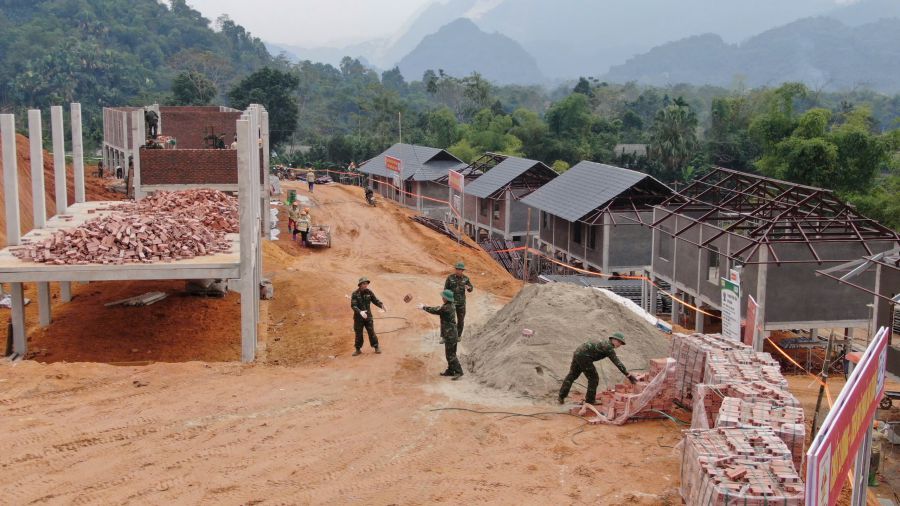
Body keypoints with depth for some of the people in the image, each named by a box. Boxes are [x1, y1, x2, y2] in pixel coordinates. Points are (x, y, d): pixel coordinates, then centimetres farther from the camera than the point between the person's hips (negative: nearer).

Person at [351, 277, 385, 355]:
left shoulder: (369, 292, -2)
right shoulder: (355, 294, -12)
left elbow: (376, 300, -3)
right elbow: (353, 306, -20)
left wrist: (382, 305, -24)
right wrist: (360, 312, -36)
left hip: (368, 316, 2)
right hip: (358, 317, -2)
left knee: (371, 332, 1)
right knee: (358, 333, 6)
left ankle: (376, 347, 12)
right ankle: (358, 349, 19)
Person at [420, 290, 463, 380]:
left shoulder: (445, 308, -21)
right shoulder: (451, 306, 9)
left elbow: (434, 310, -10)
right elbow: (438, 308, 21)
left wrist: (423, 307, 6)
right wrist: (426, 307, 21)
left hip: (449, 335, -10)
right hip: (451, 334, 10)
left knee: (450, 354, -6)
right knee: (449, 353, 17)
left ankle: (458, 372, -7)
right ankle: (450, 371, 24)